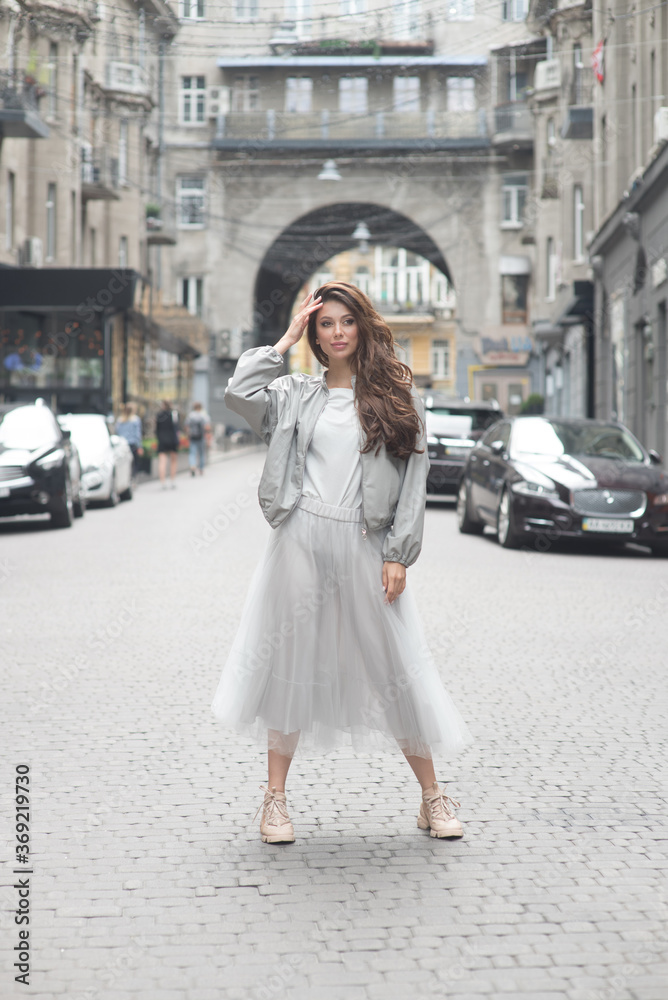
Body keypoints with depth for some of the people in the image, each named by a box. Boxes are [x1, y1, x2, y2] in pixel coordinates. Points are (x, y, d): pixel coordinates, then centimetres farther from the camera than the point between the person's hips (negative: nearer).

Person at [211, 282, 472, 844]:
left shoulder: (396, 394, 7)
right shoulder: (296, 394, 10)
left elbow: (415, 476, 3)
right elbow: (239, 394, -8)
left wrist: (399, 554, -4)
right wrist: (285, 341, 1)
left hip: (364, 545, -1)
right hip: (301, 541, 1)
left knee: (393, 665, 2)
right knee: (291, 661, 4)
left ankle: (432, 798, 14)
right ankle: (276, 798, 13)